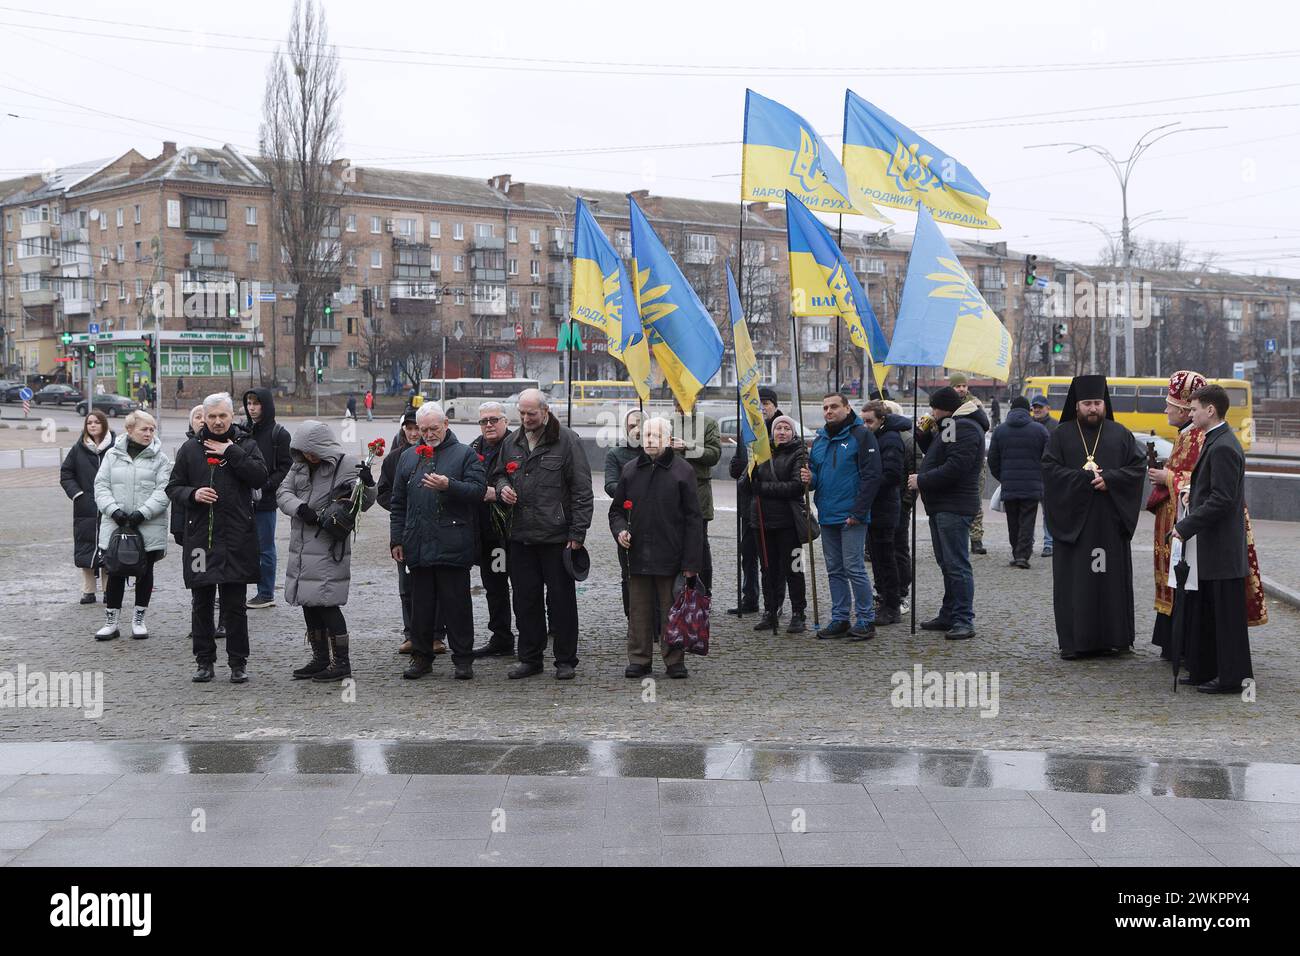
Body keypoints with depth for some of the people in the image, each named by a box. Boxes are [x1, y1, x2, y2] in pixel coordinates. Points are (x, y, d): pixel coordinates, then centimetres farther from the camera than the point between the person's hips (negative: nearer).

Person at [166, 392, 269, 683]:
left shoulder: (245, 444, 5)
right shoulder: (190, 448, 9)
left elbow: (260, 476, -10)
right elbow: (173, 487, 11)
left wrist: (231, 452, -11)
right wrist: (192, 494, -9)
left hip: (237, 537, -2)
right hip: (199, 535, 2)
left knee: (235, 605, 2)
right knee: (201, 604, 7)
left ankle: (238, 662, 11)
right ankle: (205, 661, 17)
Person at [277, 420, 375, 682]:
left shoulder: (347, 465, -9)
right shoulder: (300, 465, 9)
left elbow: (363, 503, -7)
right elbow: (283, 491, 7)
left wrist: (367, 484, -29)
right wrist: (299, 508, -13)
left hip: (328, 549, -7)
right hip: (301, 547, 7)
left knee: (326, 604, -8)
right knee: (309, 603, 13)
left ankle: (342, 662, 0)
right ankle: (320, 659, 26)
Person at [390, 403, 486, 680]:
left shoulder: (465, 454, 4)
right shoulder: (409, 457, 17)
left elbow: (478, 490, -8)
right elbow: (398, 503, 19)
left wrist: (449, 485, -23)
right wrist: (397, 540, 13)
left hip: (453, 546, -4)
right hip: (418, 544, 4)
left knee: (457, 603, -1)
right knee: (421, 603, 9)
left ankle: (463, 660, 6)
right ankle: (421, 657, 18)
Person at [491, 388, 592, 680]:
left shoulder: (567, 440, -6)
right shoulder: (512, 443, 12)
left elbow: (581, 489, -7)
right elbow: (498, 474, 28)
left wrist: (577, 532, -12)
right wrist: (502, 488, 2)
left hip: (557, 536, -5)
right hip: (521, 536, 5)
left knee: (561, 600, 1)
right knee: (525, 600, 9)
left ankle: (565, 661, 11)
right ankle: (530, 658, 19)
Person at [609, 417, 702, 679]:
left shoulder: (682, 471, -2)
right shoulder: (629, 470, 9)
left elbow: (693, 519, -3)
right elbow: (616, 509, 20)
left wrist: (691, 561, -8)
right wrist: (619, 529, -2)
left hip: (671, 558, -3)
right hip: (637, 555, 3)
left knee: (671, 611, 4)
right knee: (639, 612, 8)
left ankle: (675, 660, 14)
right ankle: (639, 659, 17)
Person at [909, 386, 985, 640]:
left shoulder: (965, 429, -15)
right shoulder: (951, 425, 19)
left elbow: (954, 468, -24)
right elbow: (936, 455, 27)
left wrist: (921, 480, -15)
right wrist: (924, 434, 10)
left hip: (955, 507, -11)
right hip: (941, 505, 11)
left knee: (957, 565, -11)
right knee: (946, 563, 16)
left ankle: (964, 621, -9)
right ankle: (948, 615, 24)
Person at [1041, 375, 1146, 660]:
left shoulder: (1121, 434, 10)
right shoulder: (1062, 435, 6)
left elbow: (1138, 467, 3)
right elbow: (1049, 468, -5)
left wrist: (1109, 479, -13)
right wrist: (1085, 477, -14)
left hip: (1111, 520, 1)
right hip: (1073, 517, -1)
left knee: (1112, 577, 2)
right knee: (1074, 580, -2)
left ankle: (1110, 637, 9)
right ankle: (1073, 640, 2)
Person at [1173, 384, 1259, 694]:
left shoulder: (1223, 448, -18)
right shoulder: (1215, 442, 14)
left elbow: (1222, 499, -22)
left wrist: (1186, 527, -19)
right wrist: (1193, 492, 8)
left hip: (1221, 550, -10)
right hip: (1209, 550, 10)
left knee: (1226, 613, -1)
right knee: (1200, 611, 16)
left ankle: (1233, 677, 6)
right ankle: (1204, 671, 24)